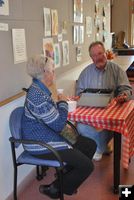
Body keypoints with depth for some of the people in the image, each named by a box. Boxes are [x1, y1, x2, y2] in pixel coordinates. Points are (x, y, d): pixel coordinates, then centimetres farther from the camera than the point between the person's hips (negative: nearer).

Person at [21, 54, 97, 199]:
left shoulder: (39, 89, 7)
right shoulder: (37, 96, -27)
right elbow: (58, 124, -24)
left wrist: (61, 103, 2)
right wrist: (63, 103, -9)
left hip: (48, 136, 10)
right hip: (42, 145, -10)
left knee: (91, 145, 10)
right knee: (87, 166, -13)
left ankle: (66, 176, 24)